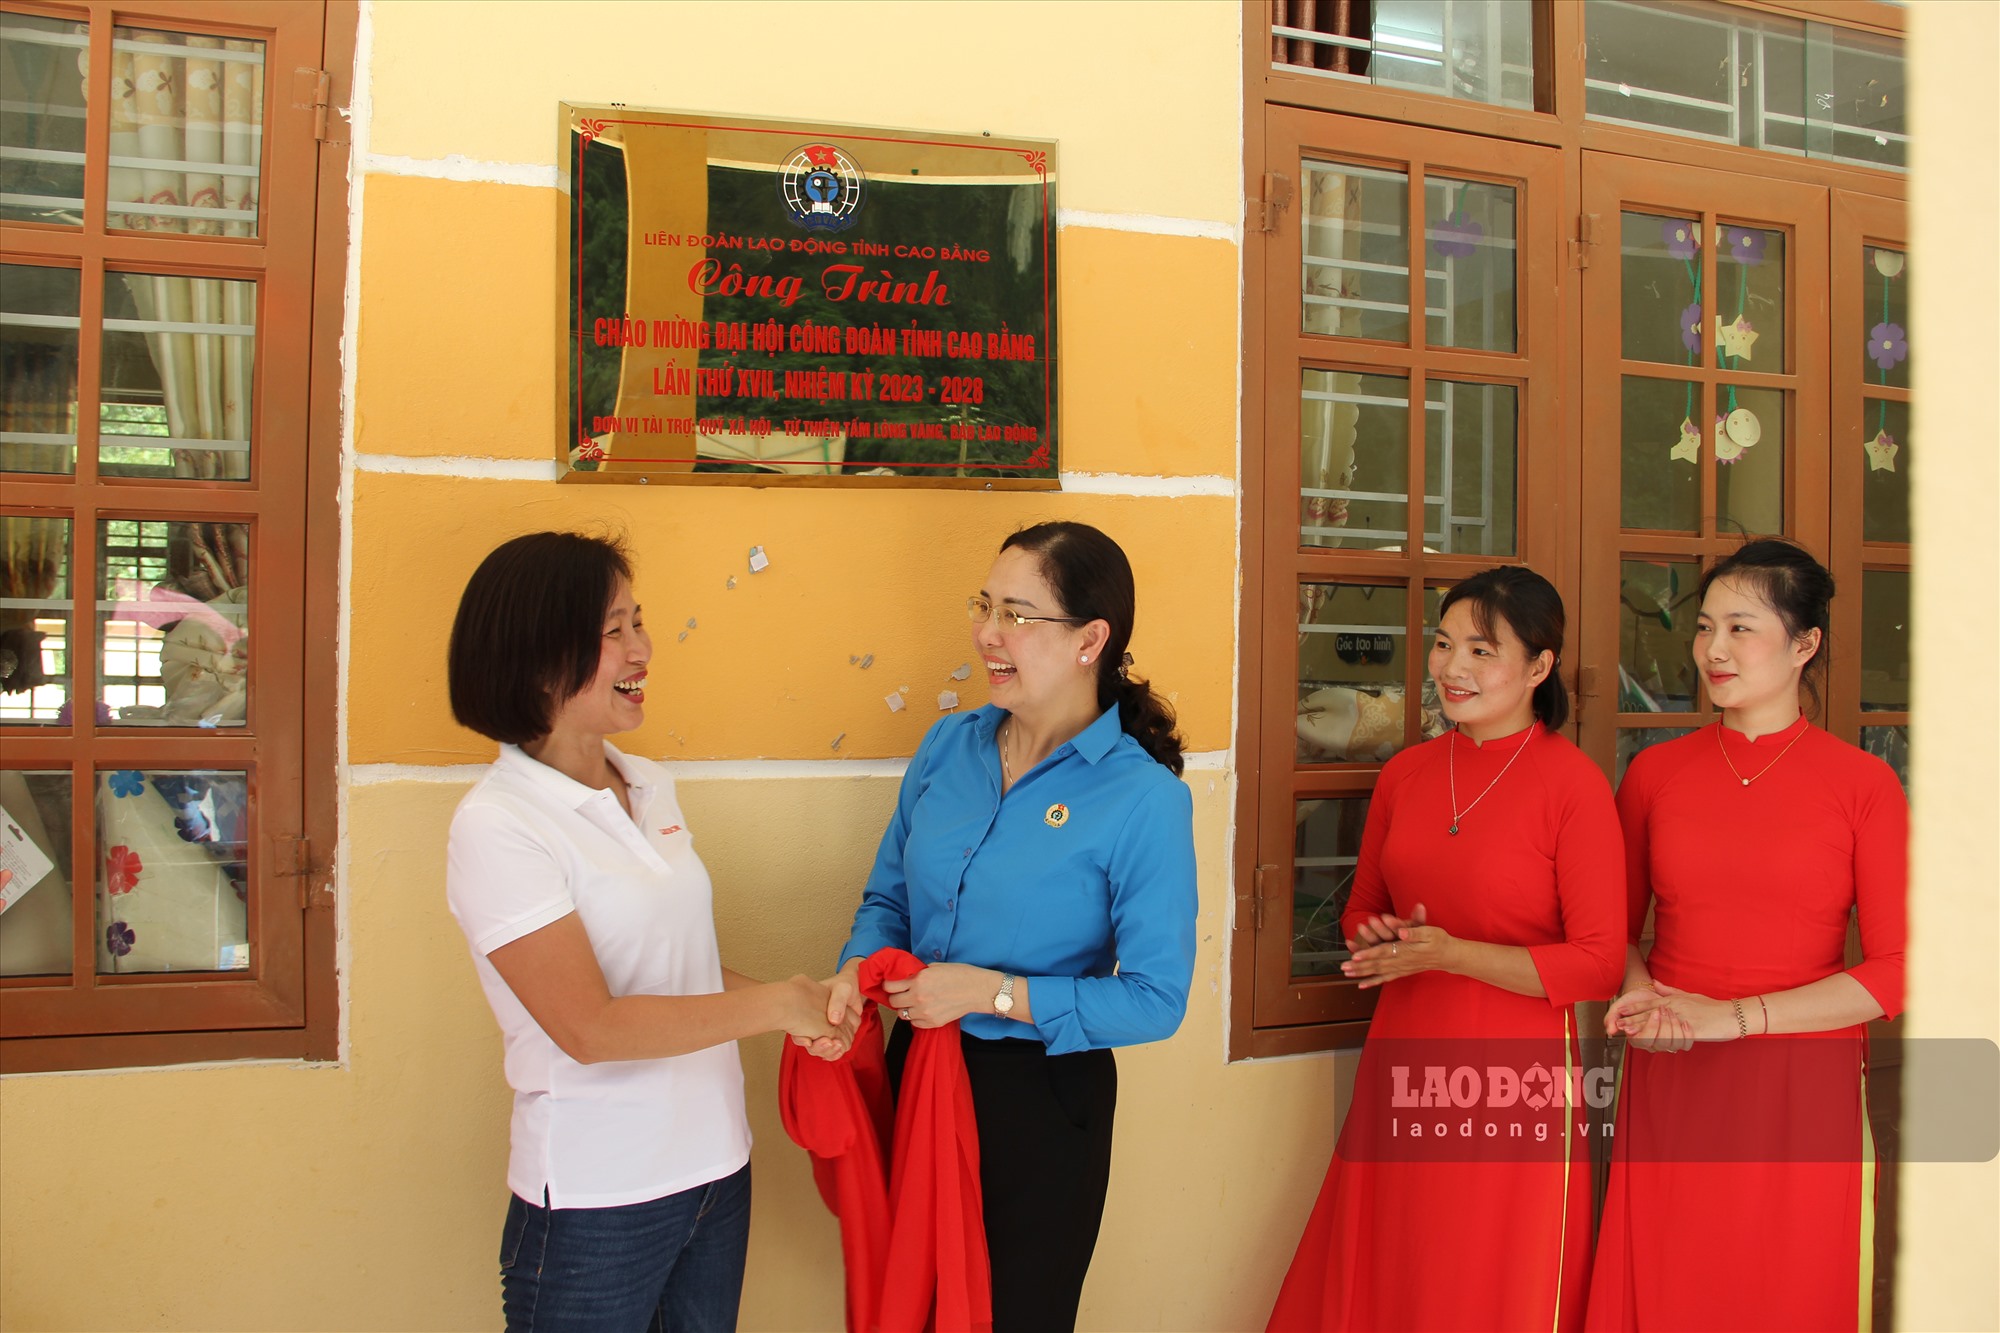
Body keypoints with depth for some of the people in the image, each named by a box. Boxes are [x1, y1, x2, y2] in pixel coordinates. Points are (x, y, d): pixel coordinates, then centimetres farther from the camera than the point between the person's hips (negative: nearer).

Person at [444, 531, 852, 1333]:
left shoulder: (650, 787, 5)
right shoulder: (496, 825, -16)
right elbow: (590, 1026, -21)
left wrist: (803, 1012, -2)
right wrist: (774, 1004, -16)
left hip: (716, 1168, 6)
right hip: (597, 1201, -6)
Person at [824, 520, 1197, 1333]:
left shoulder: (1145, 799, -17)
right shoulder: (948, 746, 0)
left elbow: (1155, 1001, -16)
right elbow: (888, 897, 11)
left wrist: (993, 993, -21)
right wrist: (856, 971, -11)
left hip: (1041, 1100, -5)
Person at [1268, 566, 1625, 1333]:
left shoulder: (1574, 784, -9)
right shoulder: (1405, 773, 7)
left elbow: (1600, 965, -11)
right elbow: (1360, 911, 19)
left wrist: (1452, 954, -17)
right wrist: (1385, 942, -3)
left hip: (1514, 1075, -5)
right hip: (1401, 1067, 5)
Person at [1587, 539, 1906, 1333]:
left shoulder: (1862, 784, -2)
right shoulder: (1655, 773, 6)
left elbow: (1897, 970, -6)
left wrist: (1735, 1016, -12)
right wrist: (1645, 996, -7)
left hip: (1803, 1089, -2)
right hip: (1669, 1084, 2)